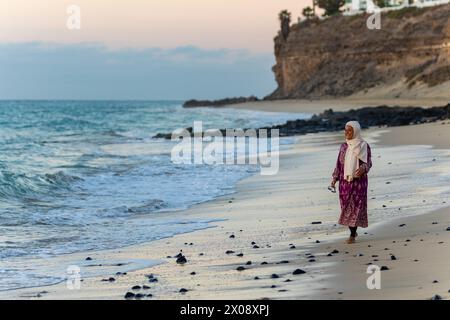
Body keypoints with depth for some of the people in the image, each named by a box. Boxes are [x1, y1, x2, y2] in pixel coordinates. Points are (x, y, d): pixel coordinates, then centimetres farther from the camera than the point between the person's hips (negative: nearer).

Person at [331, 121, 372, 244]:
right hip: (345, 181, 4)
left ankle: (352, 236, -1)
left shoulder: (364, 146, -4)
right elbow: (339, 163, 10)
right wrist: (334, 178, 1)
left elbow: (368, 163, -5)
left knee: (356, 206, -5)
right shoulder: (344, 146, 8)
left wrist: (363, 169, -27)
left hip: (359, 180, -4)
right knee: (346, 206, 6)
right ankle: (353, 231, 25)